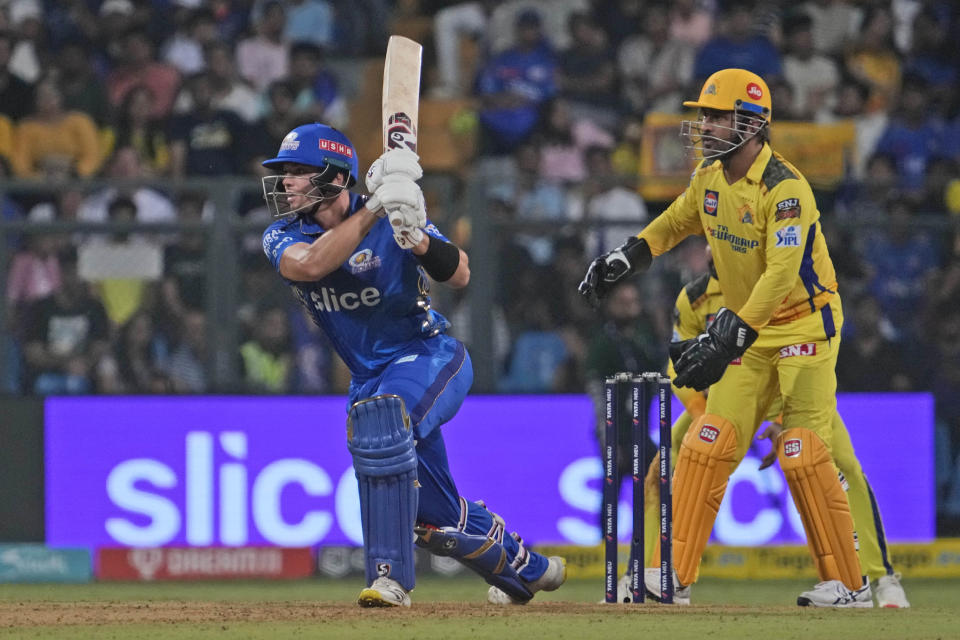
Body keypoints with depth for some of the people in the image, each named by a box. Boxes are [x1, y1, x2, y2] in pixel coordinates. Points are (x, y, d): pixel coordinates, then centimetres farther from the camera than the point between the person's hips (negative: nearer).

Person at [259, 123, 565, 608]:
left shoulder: (391, 220, -12)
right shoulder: (283, 238, -5)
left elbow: (459, 275, -22)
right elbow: (311, 265, -29)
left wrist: (417, 239, -41)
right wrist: (374, 210, -36)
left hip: (429, 355, -5)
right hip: (370, 378, 5)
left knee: (378, 417, -37)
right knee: (438, 516, 9)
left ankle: (390, 576, -39)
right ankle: (524, 568, 37)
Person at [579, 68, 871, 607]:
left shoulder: (785, 188, -24)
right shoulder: (710, 179, 2)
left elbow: (782, 274, -33)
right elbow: (675, 223, 22)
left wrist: (728, 342, -40)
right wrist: (622, 260, 4)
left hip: (804, 325, -7)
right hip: (749, 330, 7)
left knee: (804, 456, -13)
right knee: (707, 447, -1)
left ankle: (850, 583, -5)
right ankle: (675, 576, 1)